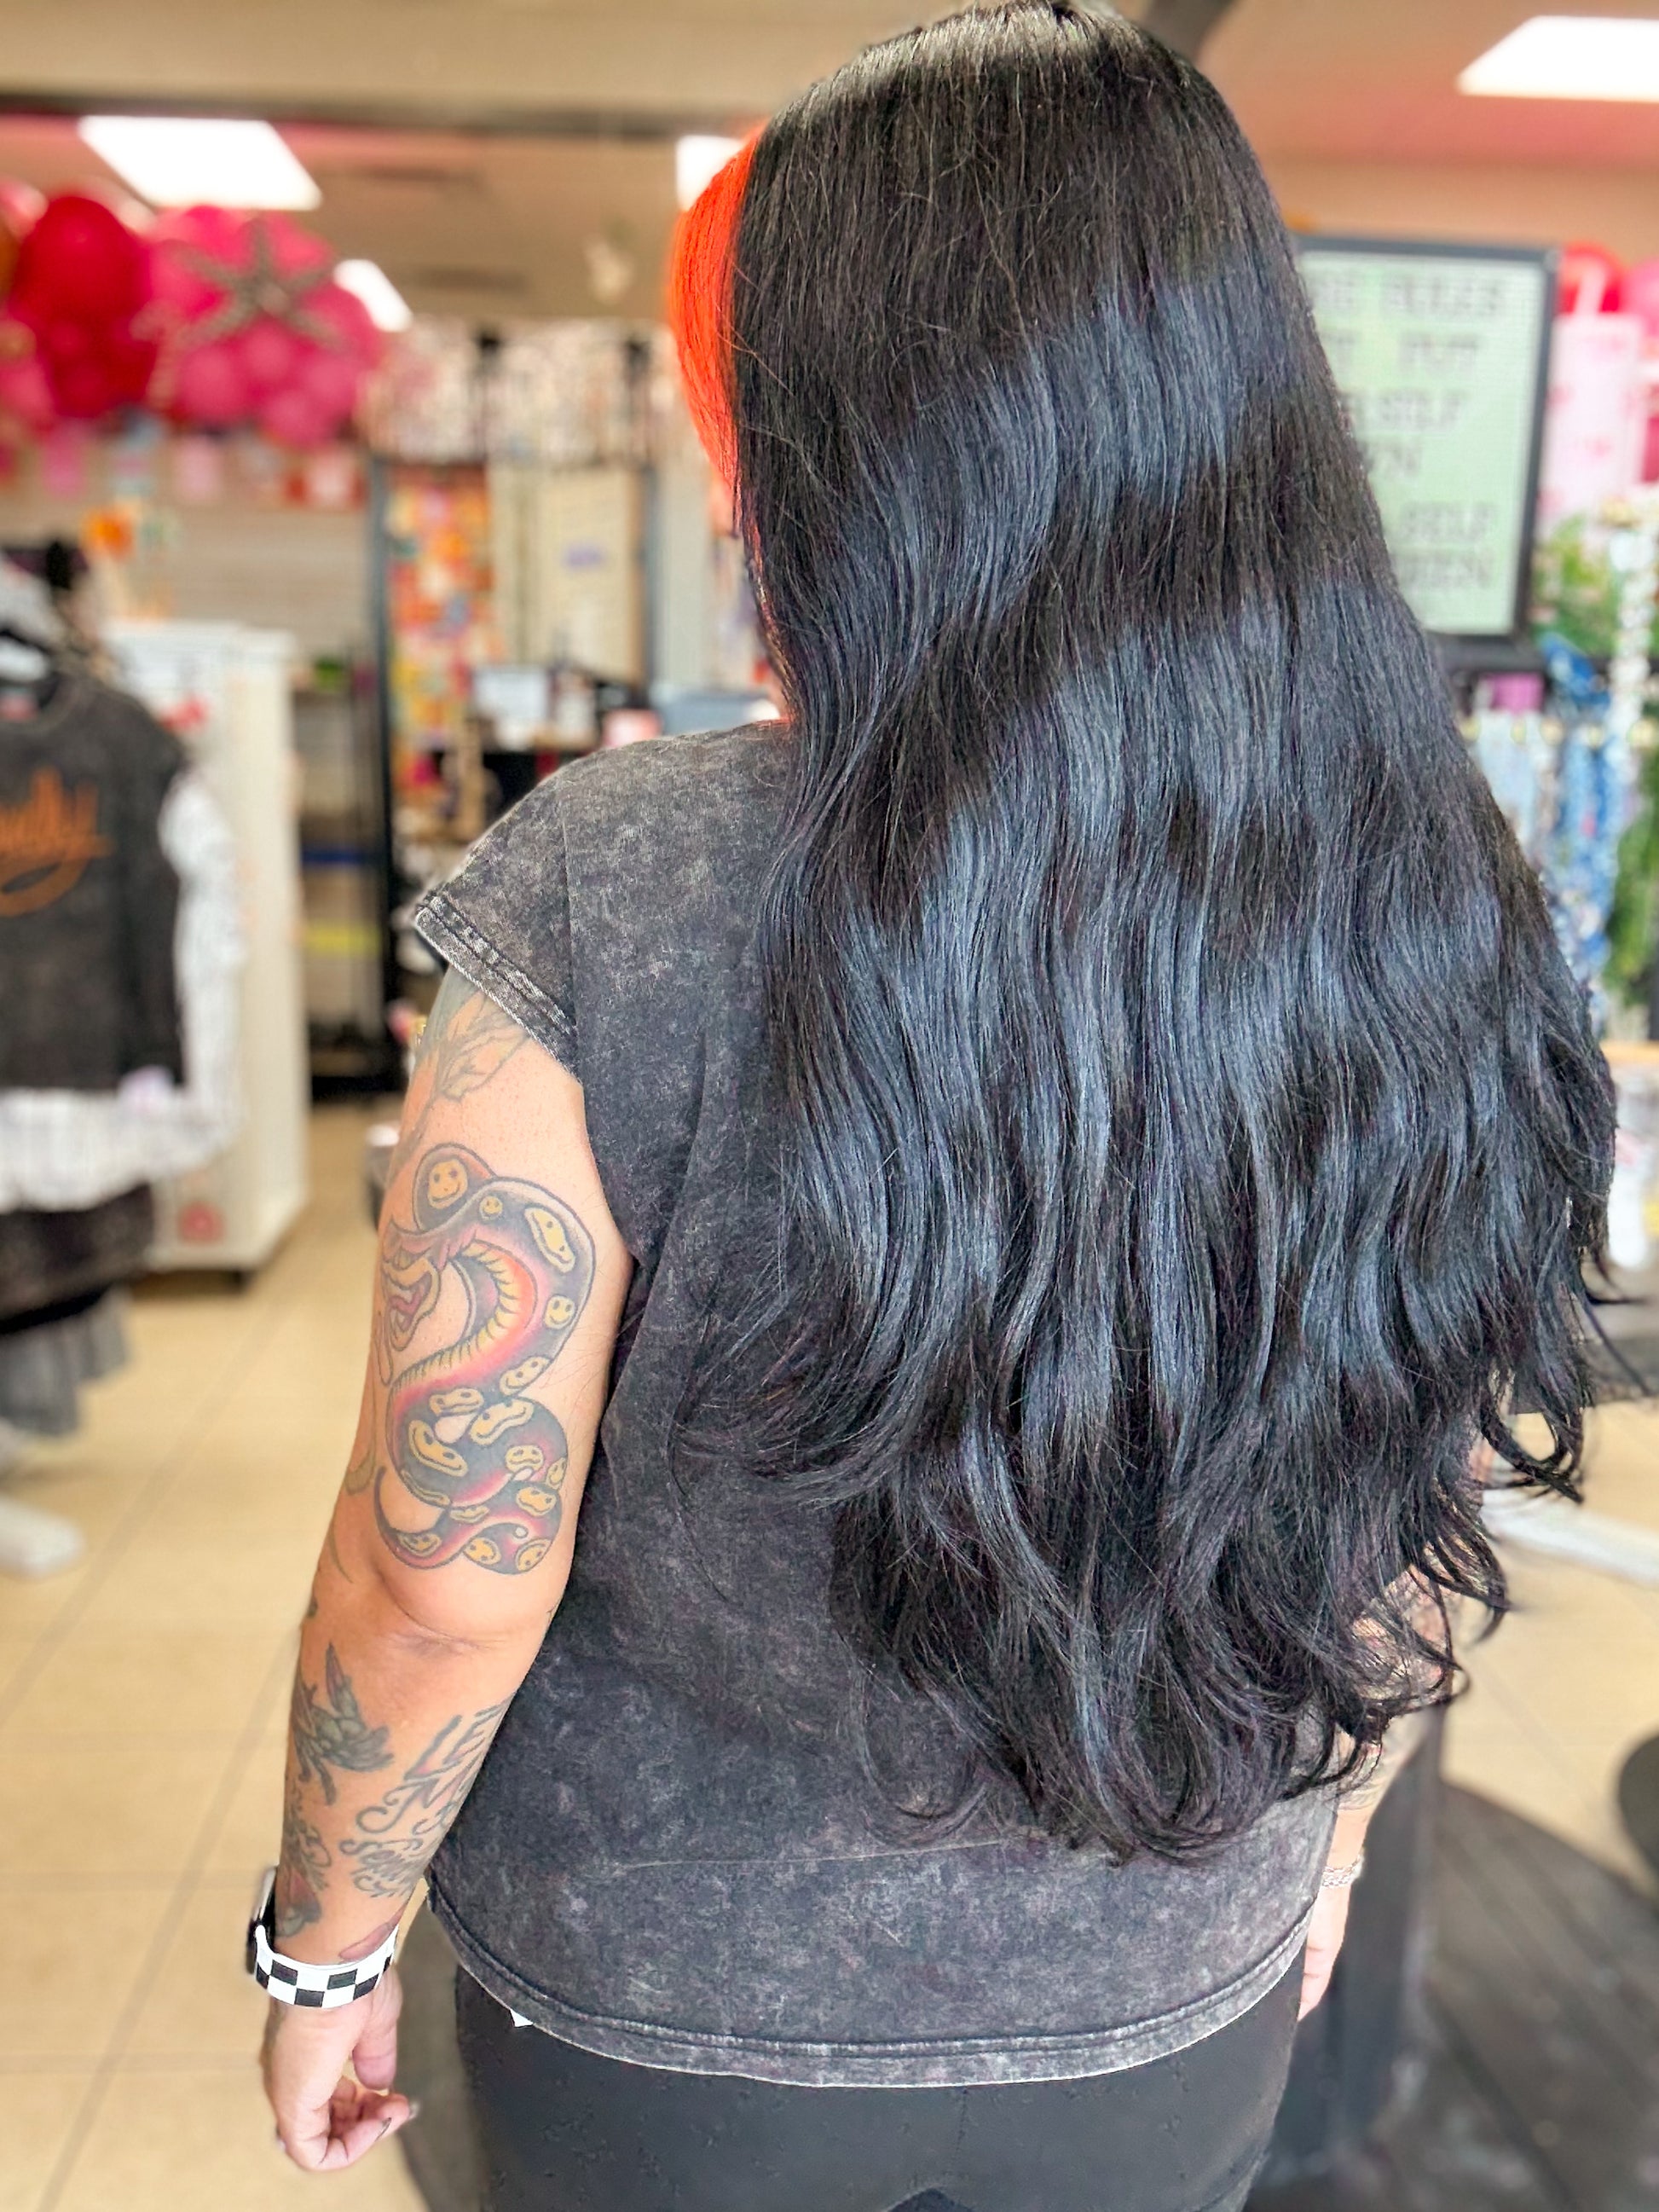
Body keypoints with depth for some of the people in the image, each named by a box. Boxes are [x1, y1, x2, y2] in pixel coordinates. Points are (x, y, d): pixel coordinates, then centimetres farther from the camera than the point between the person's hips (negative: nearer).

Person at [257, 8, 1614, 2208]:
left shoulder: (607, 900, -27)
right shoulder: (1442, 919, -14)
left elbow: (449, 1575, -20)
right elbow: (1408, 1518, -3)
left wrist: (327, 1945, -1)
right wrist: (1324, 1834, 14)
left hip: (672, 2002, -2)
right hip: (1173, 2017, 3)